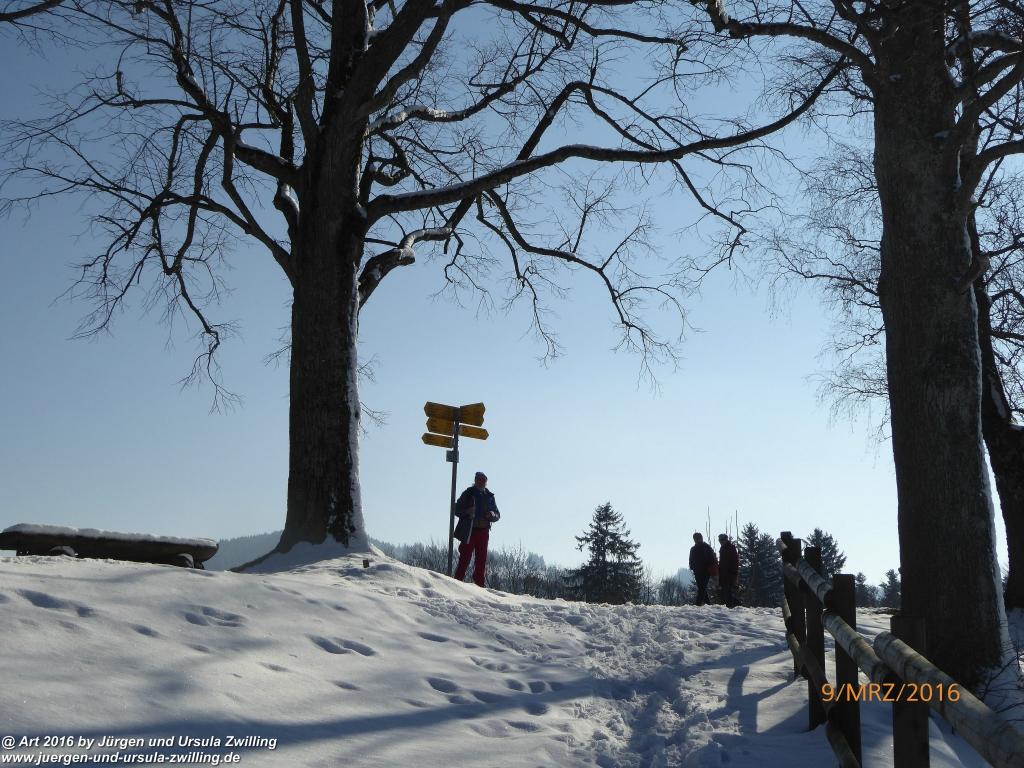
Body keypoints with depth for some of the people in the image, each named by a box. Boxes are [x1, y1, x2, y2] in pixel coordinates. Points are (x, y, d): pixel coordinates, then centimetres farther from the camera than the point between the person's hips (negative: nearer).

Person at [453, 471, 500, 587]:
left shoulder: (489, 496, 13)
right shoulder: (468, 494, 3)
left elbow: (498, 515, 16)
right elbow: (457, 509, 1)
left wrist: (493, 515, -7)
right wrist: (467, 512, -18)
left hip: (483, 532, 4)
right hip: (468, 532, -4)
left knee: (481, 560, 4)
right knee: (465, 558, -8)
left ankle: (479, 585, 8)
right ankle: (458, 580, -6)